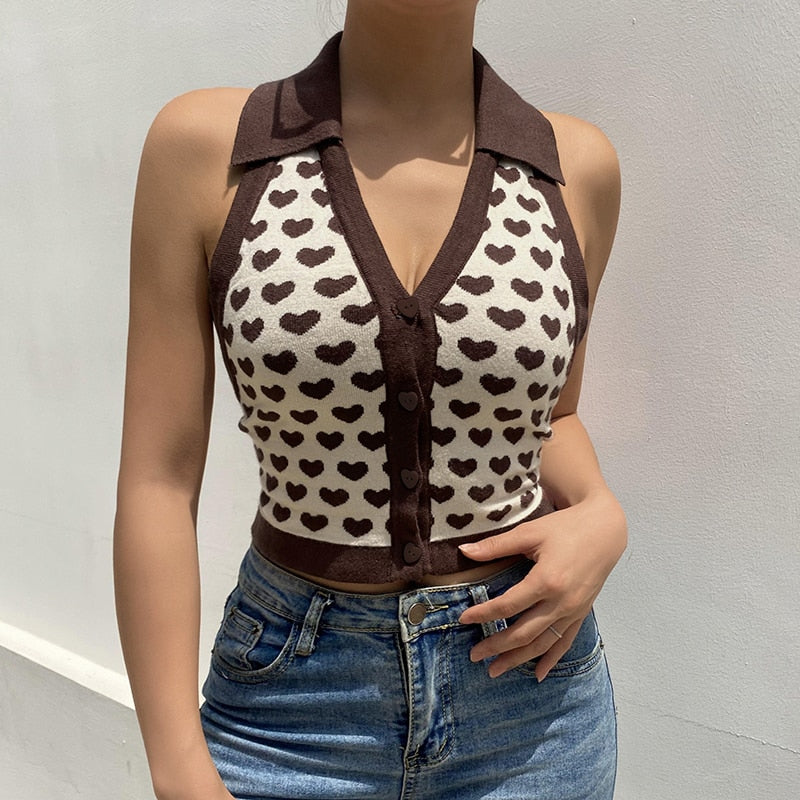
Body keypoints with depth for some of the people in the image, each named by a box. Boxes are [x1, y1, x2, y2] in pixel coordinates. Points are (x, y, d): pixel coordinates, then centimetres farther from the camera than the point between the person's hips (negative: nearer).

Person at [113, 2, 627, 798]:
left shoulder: (577, 166, -4)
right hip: (290, 700, -1)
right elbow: (159, 479, -9)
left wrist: (601, 518, -9)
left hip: (528, 693, 3)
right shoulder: (205, 145, -10)